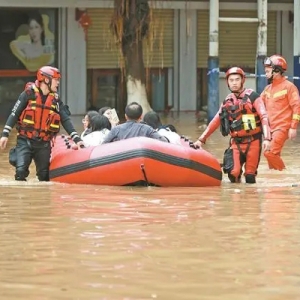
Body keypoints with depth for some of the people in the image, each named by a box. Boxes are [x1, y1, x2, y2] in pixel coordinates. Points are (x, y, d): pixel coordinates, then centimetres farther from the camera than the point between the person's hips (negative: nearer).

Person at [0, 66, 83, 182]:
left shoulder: (55, 99, 7)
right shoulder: (28, 94, -4)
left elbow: (65, 120, 4)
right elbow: (14, 114, -4)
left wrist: (76, 138, -6)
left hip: (44, 144, 4)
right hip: (25, 141, -4)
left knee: (44, 176, 6)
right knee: (21, 172, -18)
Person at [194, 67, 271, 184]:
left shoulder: (252, 96, -5)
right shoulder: (227, 101, 10)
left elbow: (264, 117, -12)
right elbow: (215, 122, 15)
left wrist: (267, 138, -23)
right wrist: (201, 139, 12)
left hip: (253, 141, -3)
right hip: (236, 142, 3)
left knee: (250, 178, -3)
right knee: (233, 172, -15)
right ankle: (236, 179, 19)